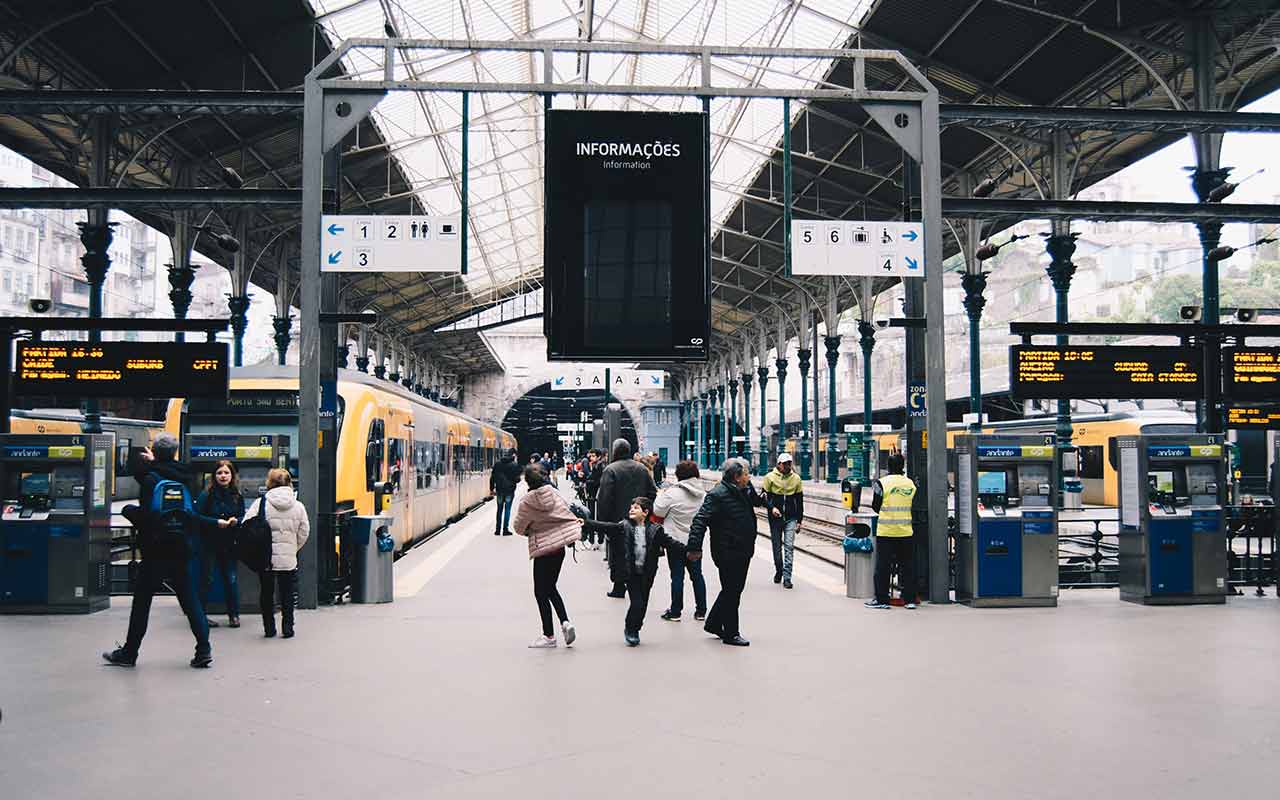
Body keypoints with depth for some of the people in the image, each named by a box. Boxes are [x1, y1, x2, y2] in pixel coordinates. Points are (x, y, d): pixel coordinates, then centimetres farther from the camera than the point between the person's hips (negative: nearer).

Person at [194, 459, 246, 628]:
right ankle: (201, 615, 12)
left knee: (231, 579, 5)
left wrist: (236, 521, -9)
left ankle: (233, 614, 14)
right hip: (209, 544, -3)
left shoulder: (237, 496, 5)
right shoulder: (206, 495, -7)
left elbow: (243, 517, 12)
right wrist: (216, 522, -19)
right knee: (207, 578, 2)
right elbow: (197, 516, -11)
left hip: (229, 544, 3)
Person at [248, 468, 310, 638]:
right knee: (287, 594, 11)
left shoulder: (261, 503, -8)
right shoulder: (298, 506, 0)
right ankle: (287, 628, 11)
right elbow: (304, 533, 3)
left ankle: (269, 628, 17)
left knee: (266, 593, 13)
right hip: (288, 559, 1)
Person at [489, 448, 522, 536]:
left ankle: (497, 529, 14)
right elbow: (517, 479, -10)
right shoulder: (515, 465, -8)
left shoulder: (497, 464, 4)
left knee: (499, 509, 13)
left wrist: (491, 489, 11)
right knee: (507, 509, 3)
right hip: (510, 490, -3)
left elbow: (492, 477, 5)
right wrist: (518, 479, 13)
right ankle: (505, 529, 2)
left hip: (499, 490, 4)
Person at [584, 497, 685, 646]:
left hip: (647, 573, 2)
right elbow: (605, 527, -6)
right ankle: (629, 630, 16)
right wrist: (586, 523, -15)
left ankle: (634, 631, 29)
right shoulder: (624, 526, -1)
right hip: (631, 572, -2)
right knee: (637, 602, -8)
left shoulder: (655, 529, 0)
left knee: (643, 604, 8)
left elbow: (670, 542, 1)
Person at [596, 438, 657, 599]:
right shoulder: (642, 468, 6)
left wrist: (601, 519, -11)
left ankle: (619, 586, 6)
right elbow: (652, 493, 9)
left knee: (618, 554, 4)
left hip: (617, 518, -5)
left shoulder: (610, 470, -12)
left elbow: (604, 498, -16)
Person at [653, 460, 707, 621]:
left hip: (676, 541, -4)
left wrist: (661, 495, 6)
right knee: (697, 575, 11)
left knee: (677, 576, 1)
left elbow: (658, 511, -9)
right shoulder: (703, 494, 1)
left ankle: (675, 611, 7)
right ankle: (701, 611, 16)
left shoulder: (673, 493, -16)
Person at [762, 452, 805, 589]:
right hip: (775, 518, 0)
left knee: (789, 547, -9)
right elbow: (764, 497, 1)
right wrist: (772, 507, -18)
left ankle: (787, 577, -7)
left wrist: (799, 520, 8)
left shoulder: (796, 478, 4)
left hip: (791, 518, 0)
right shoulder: (770, 477, -2)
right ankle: (778, 571, 32)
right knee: (777, 547, 10)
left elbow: (799, 500, 10)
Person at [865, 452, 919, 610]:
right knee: (907, 565, 10)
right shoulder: (911, 483, 3)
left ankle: (881, 599, 5)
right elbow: (913, 506, 13)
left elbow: (875, 507, -3)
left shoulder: (882, 483, -9)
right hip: (905, 532, 4)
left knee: (883, 566, 2)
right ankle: (910, 599, 12)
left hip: (885, 531, -4)